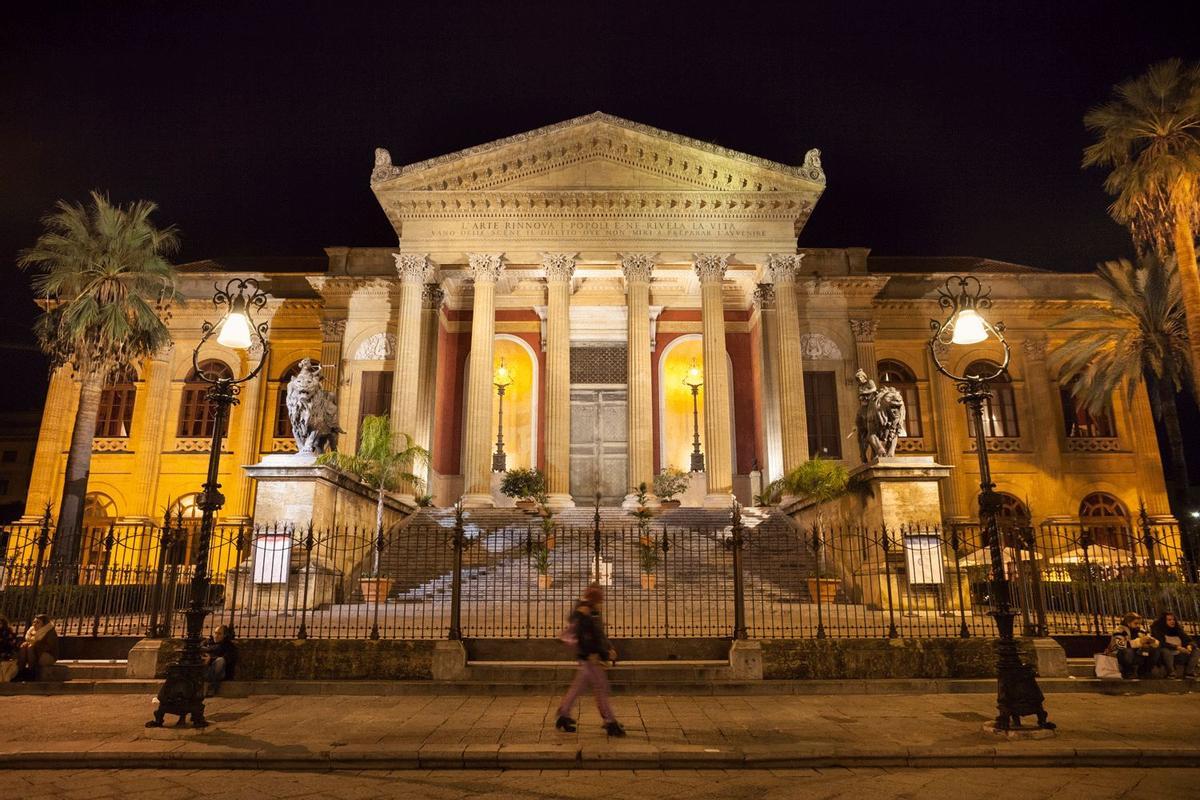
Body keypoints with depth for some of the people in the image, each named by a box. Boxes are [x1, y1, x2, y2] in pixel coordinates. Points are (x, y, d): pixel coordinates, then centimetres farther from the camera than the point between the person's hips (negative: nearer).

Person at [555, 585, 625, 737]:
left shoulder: (593, 612, 15)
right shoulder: (582, 612, -16)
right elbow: (578, 634, -24)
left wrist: (609, 648, 12)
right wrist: (590, 654, -24)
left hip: (592, 657, 10)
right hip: (590, 657, -10)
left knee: (578, 686, 16)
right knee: (601, 688, -5)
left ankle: (564, 716, 25)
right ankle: (610, 723, 0)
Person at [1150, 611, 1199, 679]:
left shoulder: (1178, 629, 10)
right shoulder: (1158, 630, -6)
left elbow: (1191, 641, 7)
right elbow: (1161, 644, -19)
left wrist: (1189, 646, -17)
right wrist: (1177, 647, -29)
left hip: (1179, 656, 6)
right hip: (1166, 656, -6)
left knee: (1196, 650, -7)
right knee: (1166, 650, -36)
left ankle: (1189, 673, -15)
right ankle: (1171, 673, -28)